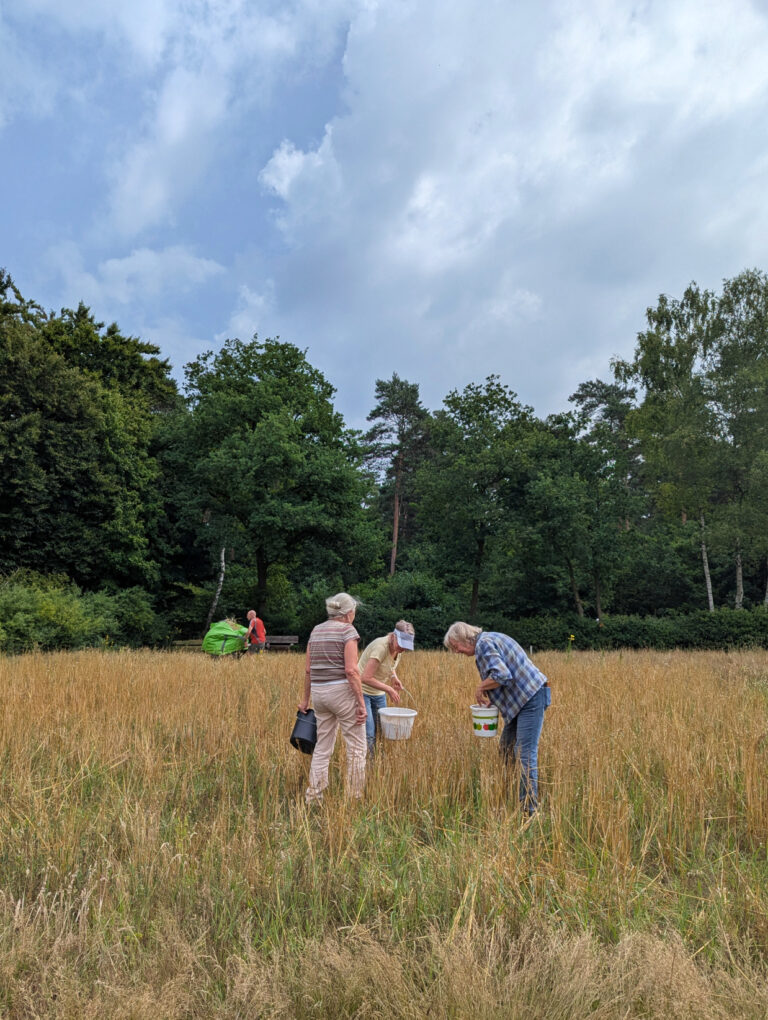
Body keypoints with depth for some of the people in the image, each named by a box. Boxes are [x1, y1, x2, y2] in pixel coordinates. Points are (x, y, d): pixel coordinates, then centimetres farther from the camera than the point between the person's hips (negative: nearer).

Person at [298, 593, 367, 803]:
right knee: (356, 746, 7)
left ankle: (313, 797, 20)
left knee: (322, 747, 17)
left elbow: (308, 670, 11)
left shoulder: (316, 631, 11)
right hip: (342, 691, -6)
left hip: (319, 693, 7)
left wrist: (306, 698, 20)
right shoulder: (348, 631, -9)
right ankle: (354, 797, 12)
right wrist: (361, 703, -13)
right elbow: (351, 670, -17)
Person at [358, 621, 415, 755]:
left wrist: (394, 677, 0)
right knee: (368, 735, -12)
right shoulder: (381, 647, -27)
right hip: (363, 691, -8)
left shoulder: (397, 648, -3)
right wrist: (389, 689, -23)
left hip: (378, 693, 8)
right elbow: (366, 678, -29)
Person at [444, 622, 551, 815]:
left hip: (531, 698, -11)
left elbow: (501, 675, -26)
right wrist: (488, 692, 11)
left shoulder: (484, 643, -14)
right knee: (507, 748, 16)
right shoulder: (491, 638, 17)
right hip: (524, 698, 11)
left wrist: (481, 687, -10)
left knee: (526, 755, -9)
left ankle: (529, 809, -4)